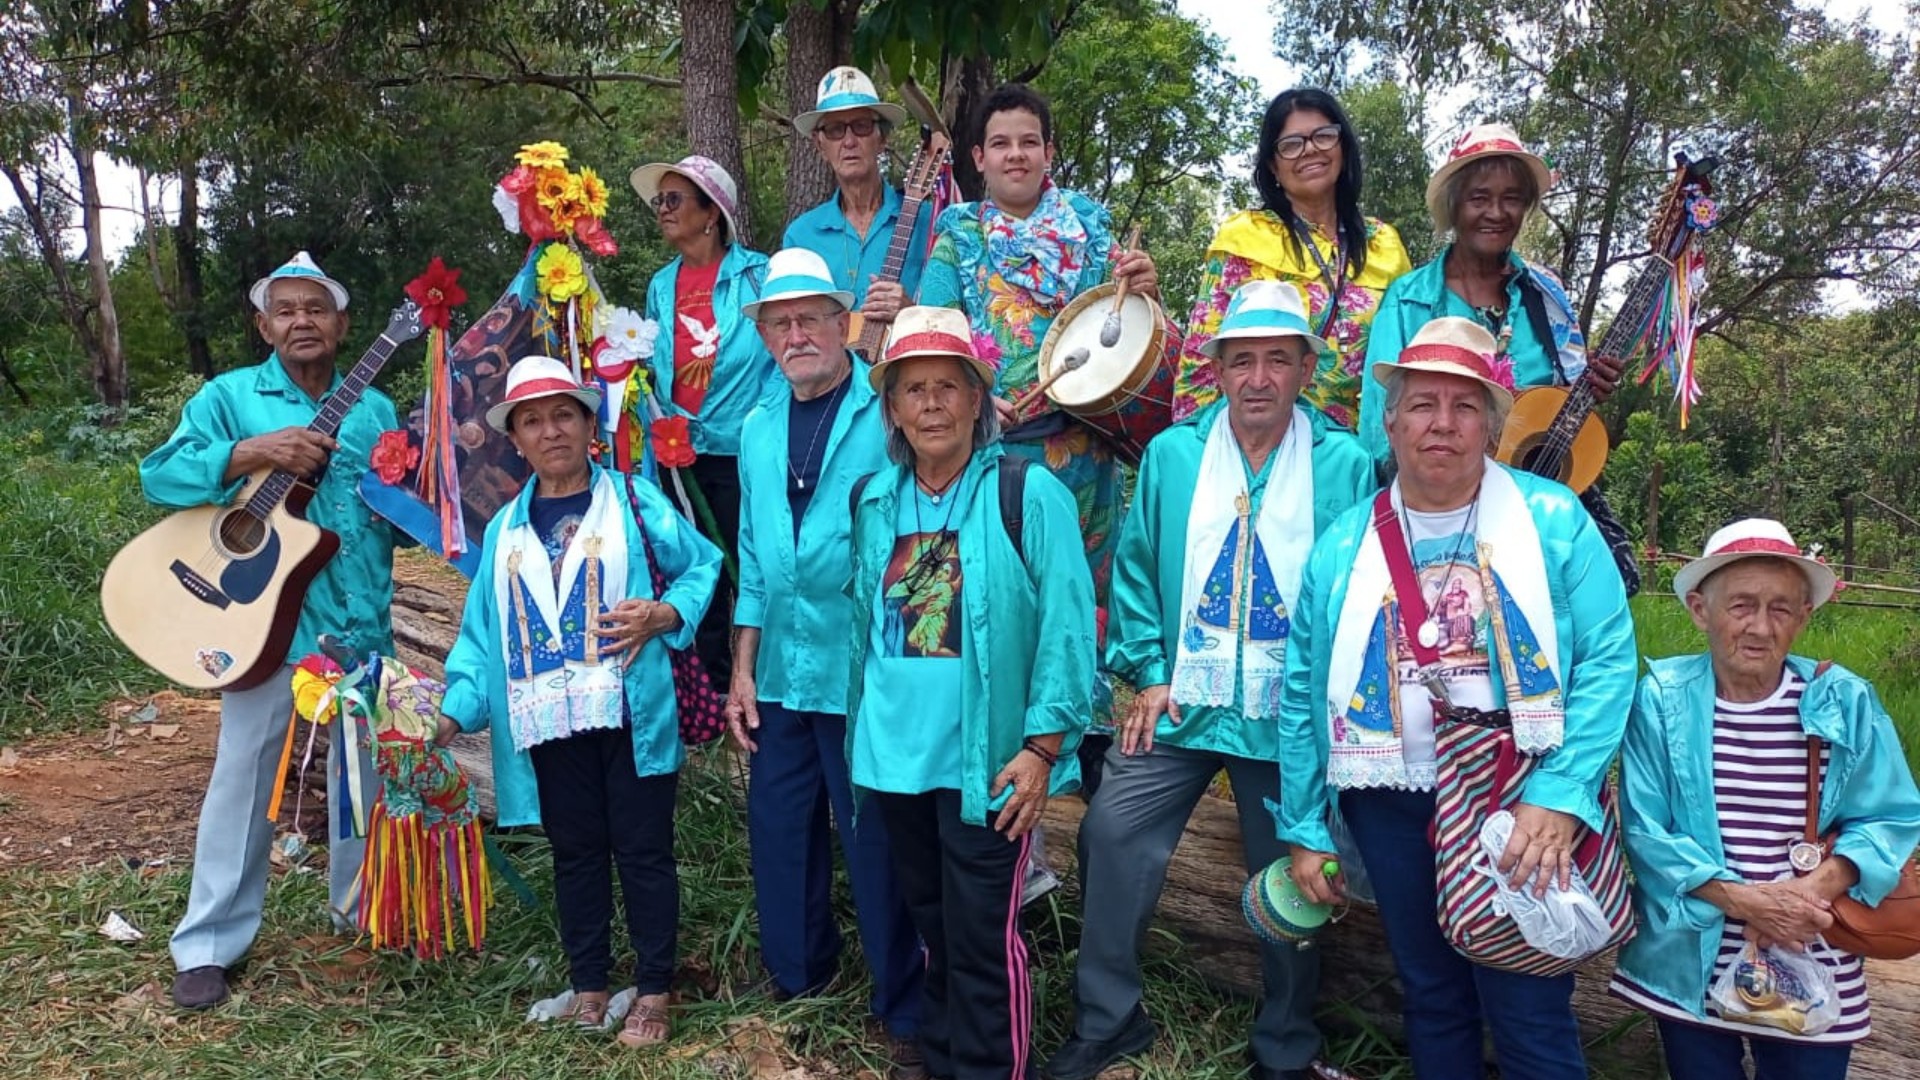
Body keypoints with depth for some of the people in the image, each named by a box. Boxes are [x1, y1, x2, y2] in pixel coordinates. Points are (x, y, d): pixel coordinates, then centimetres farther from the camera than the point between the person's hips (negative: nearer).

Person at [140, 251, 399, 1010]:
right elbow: (160, 475, -10)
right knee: (245, 773, 1)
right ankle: (209, 943, 13)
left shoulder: (373, 409, 11)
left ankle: (362, 904, 31)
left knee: (367, 768, 13)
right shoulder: (231, 397, 2)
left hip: (363, 624, 3)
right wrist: (252, 453, -23)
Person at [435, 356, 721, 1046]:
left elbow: (703, 567, 1)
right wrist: (455, 708, -3)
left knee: (642, 850, 3)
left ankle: (653, 994, 14)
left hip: (631, 716, -4)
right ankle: (588, 987, 27)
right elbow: (483, 632, 8)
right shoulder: (505, 529, 12)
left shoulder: (635, 501, 0)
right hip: (549, 725, 4)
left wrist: (662, 615, -16)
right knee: (575, 853, 14)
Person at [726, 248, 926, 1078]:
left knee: (875, 843, 4)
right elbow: (752, 557, 14)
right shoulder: (758, 429, 11)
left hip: (868, 672, -6)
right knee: (779, 832, 16)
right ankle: (795, 979, 39)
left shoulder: (887, 412, -8)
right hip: (780, 674, 6)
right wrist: (743, 668, 12)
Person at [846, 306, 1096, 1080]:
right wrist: (860, 726, 14)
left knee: (982, 938, 1)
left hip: (984, 760, -5)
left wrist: (1042, 746, -15)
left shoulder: (1028, 493, -9)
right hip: (895, 754, 5)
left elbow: (1067, 626, -12)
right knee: (931, 924, 19)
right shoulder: (872, 501, 7)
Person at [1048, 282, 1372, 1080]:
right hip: (1179, 702, 2)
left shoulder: (1345, 465, -6)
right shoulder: (1173, 453, 0)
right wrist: (1147, 671, -1)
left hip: (1292, 715, -2)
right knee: (1111, 835, 0)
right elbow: (1135, 567, 5)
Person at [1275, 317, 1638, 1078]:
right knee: (1432, 1001, 17)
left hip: (1521, 805, -2)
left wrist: (1560, 795, -19)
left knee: (1530, 1016, 4)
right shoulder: (1342, 550, 3)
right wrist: (1304, 830, 5)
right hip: (1394, 808, 3)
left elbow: (1607, 659, -9)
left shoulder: (1554, 521, -4)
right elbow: (1305, 699, 6)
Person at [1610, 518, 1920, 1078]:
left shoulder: (1846, 702, -3)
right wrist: (1739, 897, -20)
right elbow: (1644, 829, -8)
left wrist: (1816, 889, -18)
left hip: (1813, 977, 1)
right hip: (1688, 970, -1)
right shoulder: (1661, 698, -8)